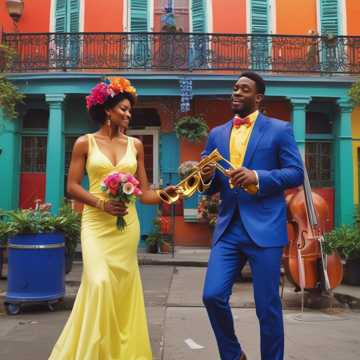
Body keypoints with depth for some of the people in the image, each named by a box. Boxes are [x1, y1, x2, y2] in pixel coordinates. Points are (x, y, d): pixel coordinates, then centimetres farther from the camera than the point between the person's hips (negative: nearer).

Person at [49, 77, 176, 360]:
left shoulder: (135, 145, 8)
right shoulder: (85, 143, 1)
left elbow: (143, 191, 6)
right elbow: (72, 186, -2)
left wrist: (162, 194, -13)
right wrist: (102, 203, -15)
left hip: (127, 224, 3)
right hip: (96, 222, -2)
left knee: (123, 286, 6)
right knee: (99, 283, -14)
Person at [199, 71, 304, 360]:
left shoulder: (279, 129, 3)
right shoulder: (217, 134, 14)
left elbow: (297, 173, -4)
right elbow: (211, 187, 15)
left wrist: (257, 177, -18)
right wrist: (207, 177, -9)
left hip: (265, 228, -3)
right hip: (228, 229, 4)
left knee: (267, 306, 3)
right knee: (212, 296, -2)